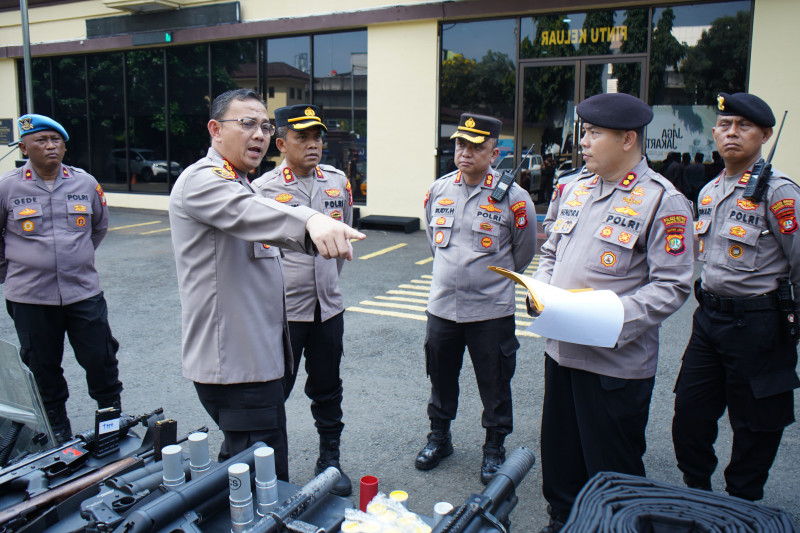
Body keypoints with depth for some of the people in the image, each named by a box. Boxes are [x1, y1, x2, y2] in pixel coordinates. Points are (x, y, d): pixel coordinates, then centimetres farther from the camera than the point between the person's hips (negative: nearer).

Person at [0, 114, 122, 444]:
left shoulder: (86, 183, 2)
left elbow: (100, 226, 20)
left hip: (84, 292, 1)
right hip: (30, 296, -1)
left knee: (100, 360, 5)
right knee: (43, 368, 12)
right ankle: (57, 430, 30)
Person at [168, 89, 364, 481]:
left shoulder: (237, 183, 20)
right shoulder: (202, 180, -15)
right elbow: (247, 211, -38)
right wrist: (309, 221, -56)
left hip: (254, 355, 11)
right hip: (234, 361, -11)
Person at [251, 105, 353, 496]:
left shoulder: (339, 183, 6)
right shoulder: (264, 188, -8)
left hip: (328, 306, 4)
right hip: (282, 309, -4)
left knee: (327, 390, 15)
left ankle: (330, 460, 31)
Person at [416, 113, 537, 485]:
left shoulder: (512, 197, -9)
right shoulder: (438, 190, 2)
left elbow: (524, 251, 5)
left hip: (492, 310, -3)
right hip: (442, 305, 4)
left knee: (494, 383, 8)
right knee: (441, 376, 17)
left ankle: (494, 447, 28)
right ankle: (439, 437, 37)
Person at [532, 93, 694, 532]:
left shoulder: (662, 200, -10)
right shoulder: (573, 188, 11)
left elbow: (672, 285, -14)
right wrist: (540, 291, 1)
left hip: (615, 362, -6)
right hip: (560, 348, 7)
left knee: (611, 469, 8)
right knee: (559, 453, 21)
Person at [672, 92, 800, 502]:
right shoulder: (709, 191, 9)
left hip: (758, 324, -7)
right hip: (709, 316, 7)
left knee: (754, 423, 9)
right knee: (689, 412, 12)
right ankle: (696, 495, 32)